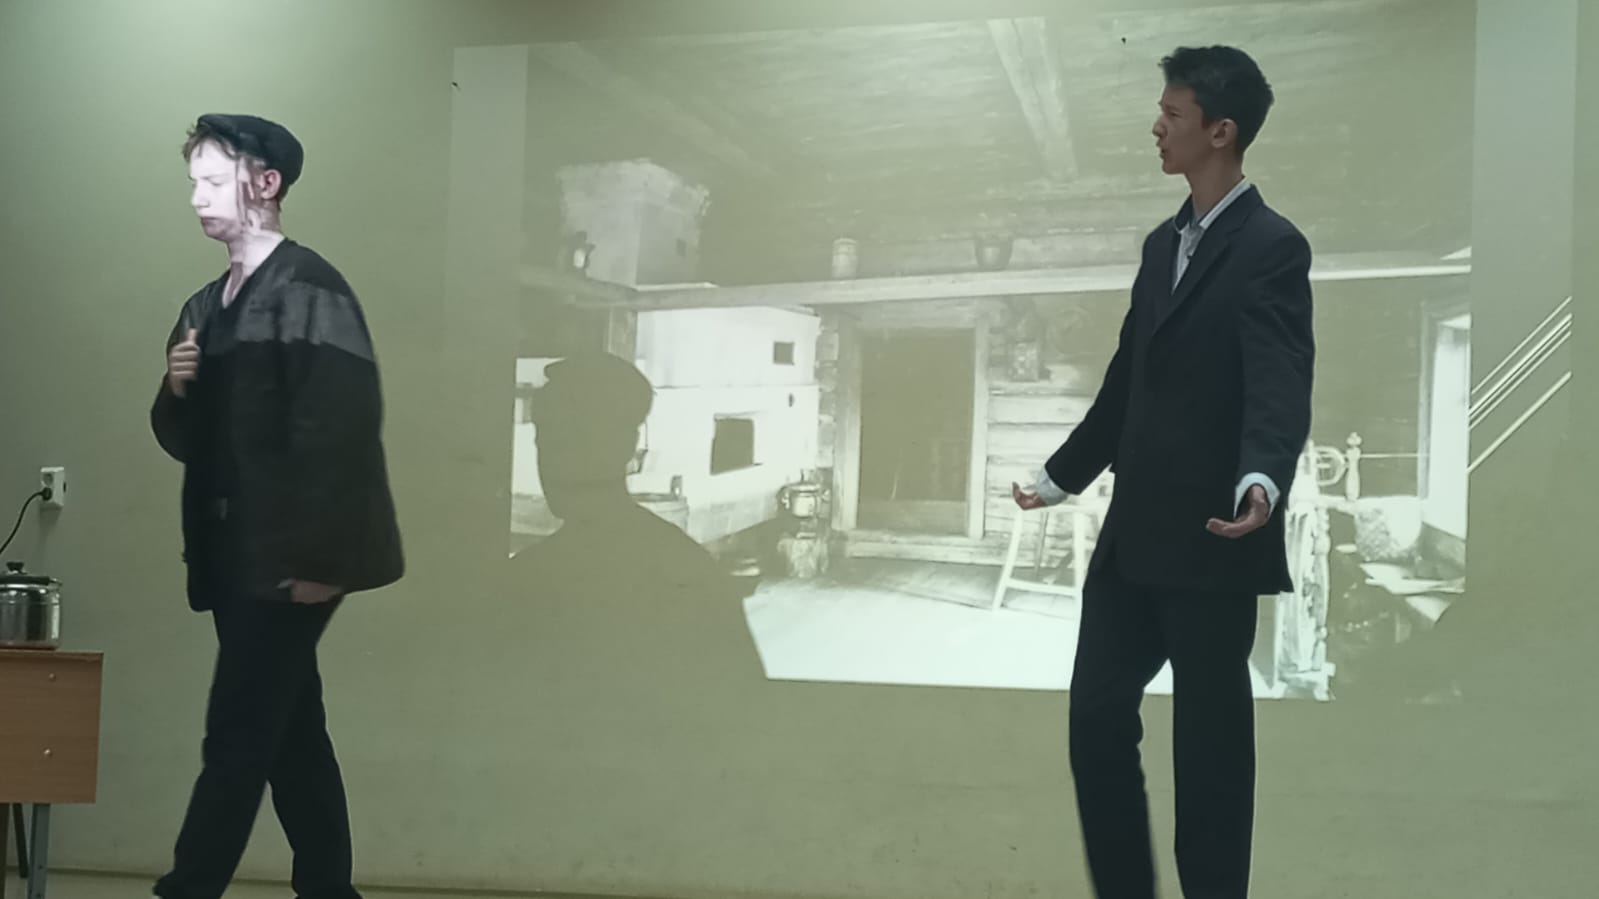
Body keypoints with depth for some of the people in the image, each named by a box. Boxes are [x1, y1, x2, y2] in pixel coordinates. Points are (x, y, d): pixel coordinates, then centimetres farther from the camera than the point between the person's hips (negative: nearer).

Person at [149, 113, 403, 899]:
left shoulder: (308, 290, -10)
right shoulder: (208, 306, 16)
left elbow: (343, 427, -18)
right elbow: (186, 442, 20)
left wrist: (320, 557, -21)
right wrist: (175, 391, -3)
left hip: (287, 560, -8)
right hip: (235, 558, 8)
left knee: (237, 739, -8)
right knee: (291, 735, 11)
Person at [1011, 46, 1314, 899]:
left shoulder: (1272, 247, -10)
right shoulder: (1164, 242, 15)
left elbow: (1280, 387, -22)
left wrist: (1263, 483, -40)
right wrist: (1061, 475, 28)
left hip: (1210, 539, -8)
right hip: (1135, 531, 8)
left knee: (1209, 737, 2)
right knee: (1097, 714, 10)